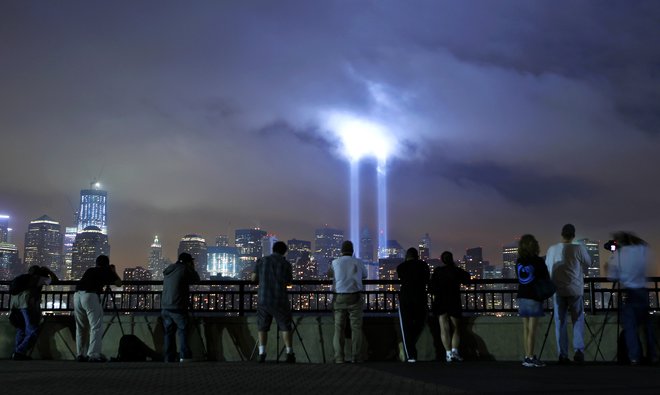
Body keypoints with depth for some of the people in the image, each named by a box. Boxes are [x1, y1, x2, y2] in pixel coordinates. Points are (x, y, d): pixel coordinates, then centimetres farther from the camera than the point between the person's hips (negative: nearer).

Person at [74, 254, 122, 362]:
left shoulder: (90, 270, 28)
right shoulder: (106, 271, 14)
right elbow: (119, 283, 21)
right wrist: (114, 272, 36)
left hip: (77, 295, 6)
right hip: (90, 295, -6)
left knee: (81, 328, 14)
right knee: (96, 326, -5)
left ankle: (81, 354, 15)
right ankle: (93, 354, -14)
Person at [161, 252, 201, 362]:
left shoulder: (169, 269, 15)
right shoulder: (184, 269, -5)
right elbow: (196, 279, 3)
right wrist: (192, 268, 16)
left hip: (165, 307, 6)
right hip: (178, 307, -6)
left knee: (168, 333, 8)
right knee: (183, 330, 2)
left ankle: (169, 359, 8)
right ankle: (184, 356, -7)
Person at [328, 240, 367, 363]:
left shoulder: (335, 262, 0)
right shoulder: (358, 262, 1)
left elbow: (330, 274, 22)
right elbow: (364, 275, 21)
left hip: (339, 298, 1)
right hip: (355, 298, -1)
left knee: (339, 328, 4)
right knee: (356, 328, 3)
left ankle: (339, 358, -3)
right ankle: (356, 357, -3)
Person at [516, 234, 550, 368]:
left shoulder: (518, 262, 5)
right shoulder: (538, 261, -9)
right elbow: (546, 278, -2)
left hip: (522, 296, 5)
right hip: (535, 297, -5)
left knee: (526, 327, 10)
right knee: (532, 328, -5)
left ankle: (527, 356, 13)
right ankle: (530, 358, -6)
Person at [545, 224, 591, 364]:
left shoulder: (551, 249, 1)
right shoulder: (579, 248, -8)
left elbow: (547, 267, 13)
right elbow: (588, 263, 7)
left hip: (558, 290, 2)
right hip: (575, 289, -2)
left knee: (560, 322, 6)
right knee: (578, 320, 8)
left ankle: (562, 355, 5)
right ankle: (579, 350, -5)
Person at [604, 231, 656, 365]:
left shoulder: (617, 254, -6)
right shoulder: (644, 249, -2)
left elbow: (612, 276, -4)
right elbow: (647, 269, 9)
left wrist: (607, 268, 13)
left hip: (628, 293, -2)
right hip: (643, 291, 2)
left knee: (630, 325, 3)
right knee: (647, 323, 14)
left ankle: (635, 357, -2)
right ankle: (652, 355, 18)